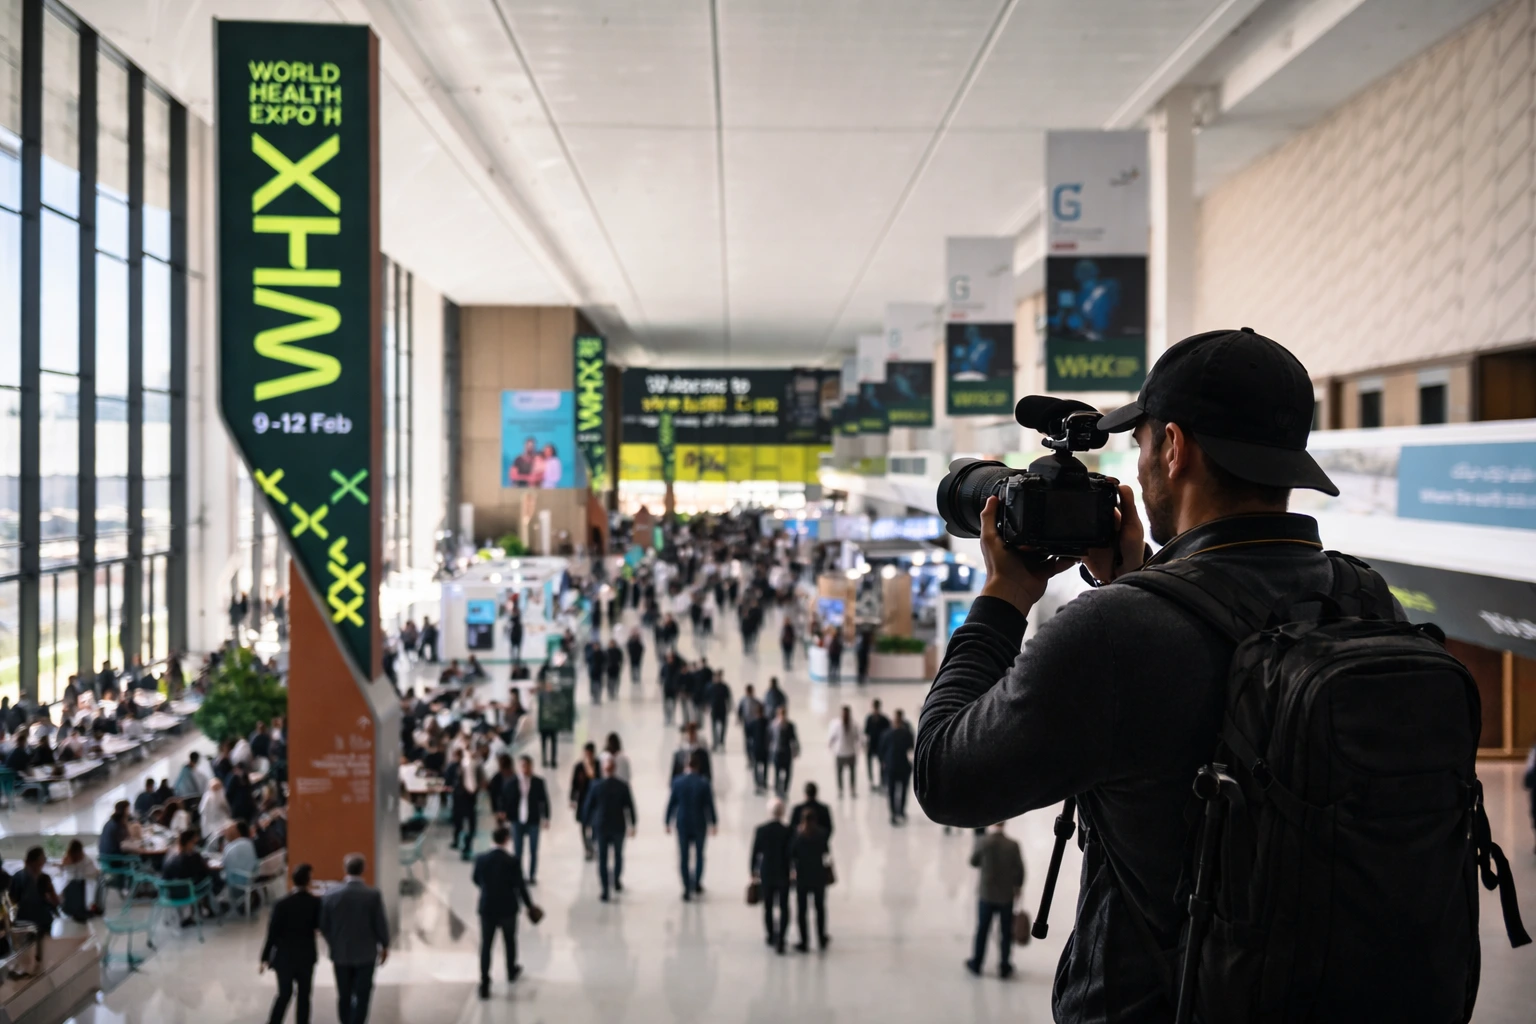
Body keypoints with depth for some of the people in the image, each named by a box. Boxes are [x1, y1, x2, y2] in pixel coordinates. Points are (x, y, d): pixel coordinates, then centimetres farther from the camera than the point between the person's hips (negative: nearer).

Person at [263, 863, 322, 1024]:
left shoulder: (281, 904, -15)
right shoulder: (316, 902, -13)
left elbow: (272, 933, -12)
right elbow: (320, 926, -4)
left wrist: (265, 958, -4)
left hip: (284, 957, 0)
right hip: (306, 956, 0)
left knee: (284, 994, 16)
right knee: (304, 995, 11)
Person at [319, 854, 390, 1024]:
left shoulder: (331, 895, -7)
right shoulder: (373, 895, -15)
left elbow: (324, 927, -1)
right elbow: (380, 924, -11)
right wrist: (384, 946, 7)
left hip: (340, 953, 2)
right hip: (365, 953, -2)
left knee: (344, 996, 14)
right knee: (362, 996, 4)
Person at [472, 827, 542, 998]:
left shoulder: (481, 859, -8)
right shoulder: (512, 861, -18)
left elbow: (477, 881, 8)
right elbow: (520, 886, -13)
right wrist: (530, 906, 2)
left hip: (487, 908, 1)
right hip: (507, 908, -1)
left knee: (486, 945, 6)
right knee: (510, 940, 22)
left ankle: (484, 984, 0)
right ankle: (511, 971, 42)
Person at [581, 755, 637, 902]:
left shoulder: (596, 786, -11)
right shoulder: (623, 785, -10)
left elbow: (588, 805, -5)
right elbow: (630, 806, -5)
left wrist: (587, 822, 10)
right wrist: (632, 824, 6)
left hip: (601, 826, -1)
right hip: (619, 826, 1)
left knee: (602, 858, 5)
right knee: (618, 855, 23)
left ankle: (605, 890, 2)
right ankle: (617, 881, 27)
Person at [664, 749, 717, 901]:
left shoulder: (677, 781, -10)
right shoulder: (704, 783, -13)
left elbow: (671, 803, -5)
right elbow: (709, 805, -7)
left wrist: (668, 822, 7)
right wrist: (714, 823, 5)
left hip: (682, 823, 0)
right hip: (699, 824, 0)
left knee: (683, 856, 6)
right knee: (699, 854, 18)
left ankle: (687, 889, 5)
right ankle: (697, 885, 24)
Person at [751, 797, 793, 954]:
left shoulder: (760, 830, -8)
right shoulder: (788, 831, -14)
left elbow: (755, 853, -3)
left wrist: (753, 872, 9)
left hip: (766, 875, 2)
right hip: (783, 875, -2)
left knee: (768, 907, 16)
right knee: (784, 907, 6)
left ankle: (771, 936, 27)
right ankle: (780, 939, -5)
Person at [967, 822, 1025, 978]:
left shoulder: (983, 841, -16)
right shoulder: (1013, 845, -13)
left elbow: (973, 862, -3)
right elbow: (1019, 870, -7)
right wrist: (1018, 886, 10)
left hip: (986, 894, 0)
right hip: (1007, 896, 0)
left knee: (982, 930, 15)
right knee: (1006, 932, 13)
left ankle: (976, 964, 27)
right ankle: (1005, 967, 22)